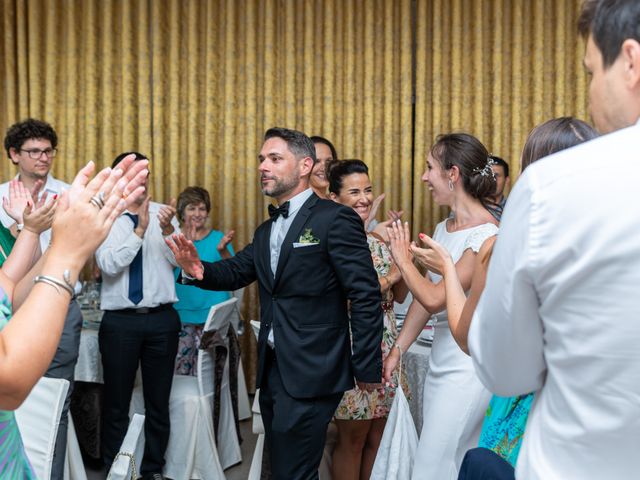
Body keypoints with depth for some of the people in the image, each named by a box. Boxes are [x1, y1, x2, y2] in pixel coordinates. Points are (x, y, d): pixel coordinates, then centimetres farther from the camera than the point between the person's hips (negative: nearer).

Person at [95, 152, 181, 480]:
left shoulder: (164, 214, 3)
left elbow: (180, 259, -7)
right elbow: (108, 264, -13)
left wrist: (167, 229, -25)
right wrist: (139, 230, -23)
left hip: (162, 319, 2)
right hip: (120, 320, -1)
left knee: (158, 401, 12)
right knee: (116, 402, 9)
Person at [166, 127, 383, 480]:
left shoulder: (336, 219, -11)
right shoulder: (266, 232, 16)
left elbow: (366, 297, -14)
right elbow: (235, 272, 10)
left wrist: (367, 369, -14)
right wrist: (198, 270, -12)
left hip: (310, 373, -8)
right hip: (272, 370, 8)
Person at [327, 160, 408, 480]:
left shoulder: (380, 237, 7)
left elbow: (400, 295, 8)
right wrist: (389, 276, -18)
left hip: (385, 347, 6)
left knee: (377, 439, 14)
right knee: (352, 440, 7)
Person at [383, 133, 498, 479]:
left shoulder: (487, 236, -18)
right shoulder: (443, 228, 8)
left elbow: (435, 299, -22)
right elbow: (424, 298, 12)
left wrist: (402, 258, -8)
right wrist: (397, 350, 11)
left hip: (467, 369, -8)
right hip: (440, 360, 8)